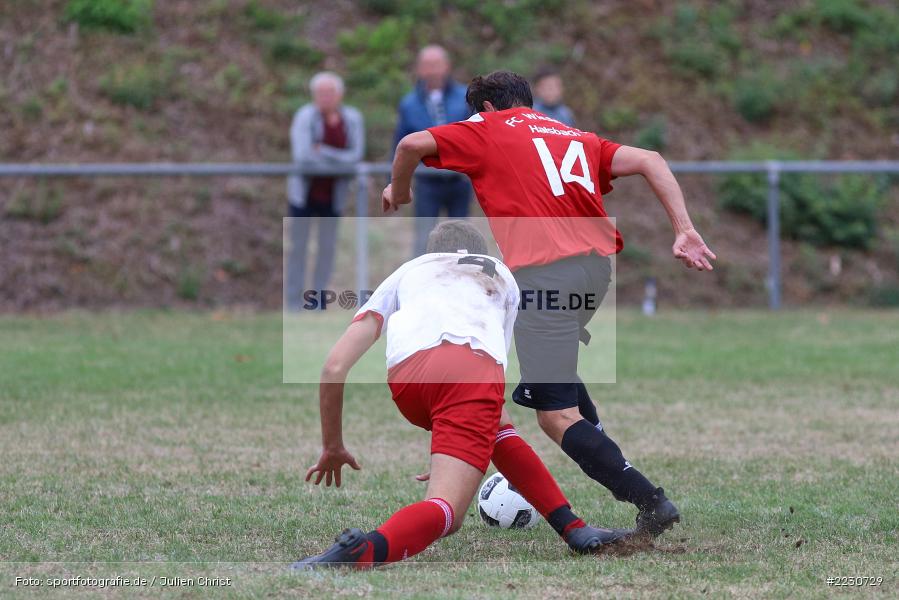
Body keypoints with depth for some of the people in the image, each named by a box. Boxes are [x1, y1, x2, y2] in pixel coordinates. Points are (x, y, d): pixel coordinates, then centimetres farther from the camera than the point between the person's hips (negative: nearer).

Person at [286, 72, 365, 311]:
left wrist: (323, 152, -20)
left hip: (333, 195, 3)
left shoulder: (353, 119, -1)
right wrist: (340, 162, -14)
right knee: (298, 246, 1)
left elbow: (356, 156, -10)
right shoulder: (305, 117, -12)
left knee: (328, 247, 6)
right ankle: (293, 303, 7)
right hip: (304, 191, -3)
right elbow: (302, 155, -22)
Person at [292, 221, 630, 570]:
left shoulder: (407, 271, 37)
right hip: (475, 368, -2)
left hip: (405, 374, 2)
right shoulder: (502, 276, 41)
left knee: (497, 425, 29)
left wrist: (332, 447, 37)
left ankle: (575, 530, 19)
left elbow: (335, 367, 26)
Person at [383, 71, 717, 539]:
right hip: (597, 261, 7)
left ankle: (651, 501, -16)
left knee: (557, 417, -5)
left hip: (543, 271, -7)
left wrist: (398, 193, 20)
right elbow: (649, 161, 12)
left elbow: (413, 145, 0)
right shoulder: (577, 138, 25)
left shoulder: (486, 131, 13)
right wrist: (684, 232, 4)